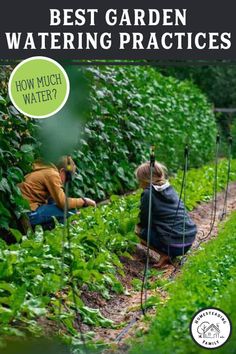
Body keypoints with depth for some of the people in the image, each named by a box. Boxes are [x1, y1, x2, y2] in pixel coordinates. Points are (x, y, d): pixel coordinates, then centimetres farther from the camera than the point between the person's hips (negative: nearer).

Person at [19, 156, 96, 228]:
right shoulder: (52, 174, -11)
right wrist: (84, 201, -2)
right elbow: (63, 203, -15)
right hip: (29, 212, -10)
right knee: (70, 211, -12)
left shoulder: (46, 171, 17)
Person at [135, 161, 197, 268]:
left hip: (174, 245, -8)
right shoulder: (169, 188, 13)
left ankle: (165, 255, -2)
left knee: (139, 230, 11)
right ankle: (170, 254, 13)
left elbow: (144, 220, 0)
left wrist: (139, 225, 21)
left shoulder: (148, 193, -8)